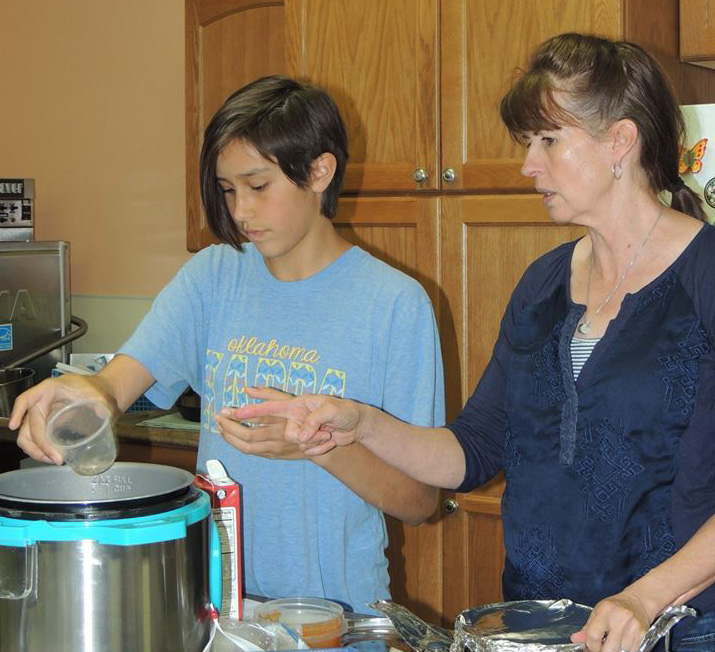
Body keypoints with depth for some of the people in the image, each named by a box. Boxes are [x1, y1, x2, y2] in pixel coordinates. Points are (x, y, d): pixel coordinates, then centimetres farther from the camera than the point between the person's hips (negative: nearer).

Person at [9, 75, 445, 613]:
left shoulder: (395, 304, -5)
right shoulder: (214, 276, 8)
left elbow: (420, 501, -5)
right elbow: (120, 380, -4)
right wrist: (86, 391, -26)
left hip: (337, 608, -5)